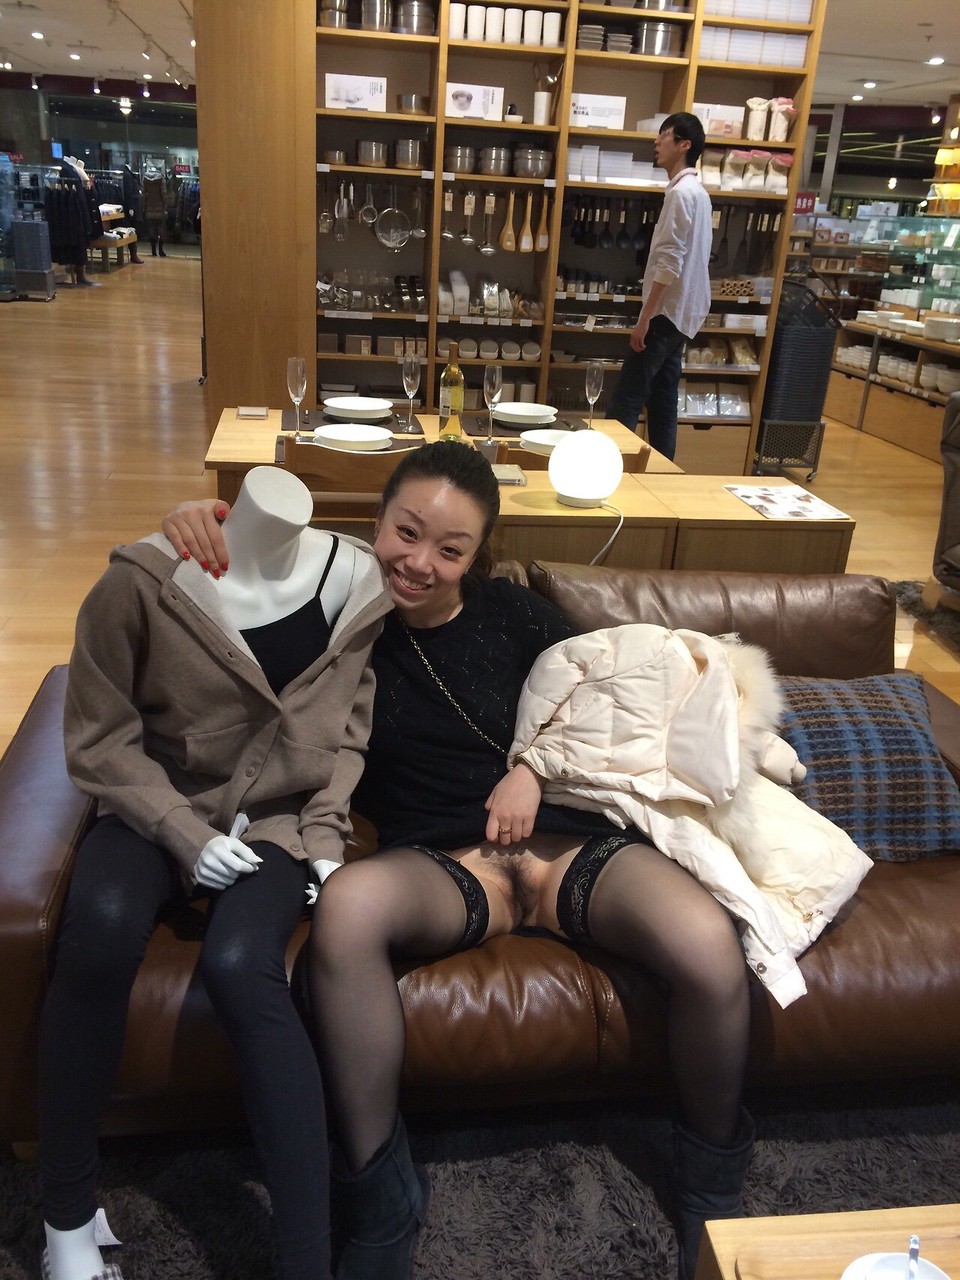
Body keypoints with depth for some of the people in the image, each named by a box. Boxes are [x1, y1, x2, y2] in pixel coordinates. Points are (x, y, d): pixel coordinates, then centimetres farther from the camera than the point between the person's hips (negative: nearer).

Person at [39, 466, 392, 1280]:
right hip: (160, 803, 0)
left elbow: (348, 727, 5)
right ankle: (68, 1209, -8)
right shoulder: (144, 581, -15)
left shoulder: (354, 580, -7)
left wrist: (326, 834, -4)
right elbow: (98, 737, -7)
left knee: (239, 965, -30)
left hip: (280, 814, 0)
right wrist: (184, 832, -17)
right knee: (100, 929, -32)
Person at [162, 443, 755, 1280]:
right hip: (441, 865, -1)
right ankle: (379, 1200, -16)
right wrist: (196, 525, -12)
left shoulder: (511, 614, 9)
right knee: (348, 904, -37)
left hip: (573, 844, 2)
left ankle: (714, 1177, 7)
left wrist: (535, 767, 0)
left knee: (710, 948, -28)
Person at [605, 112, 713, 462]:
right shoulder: (697, 192, 17)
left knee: (625, 400, -9)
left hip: (666, 313, -10)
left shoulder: (681, 193, -13)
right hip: (681, 314, 10)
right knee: (662, 402, 11)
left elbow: (669, 264, -20)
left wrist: (644, 318, -20)